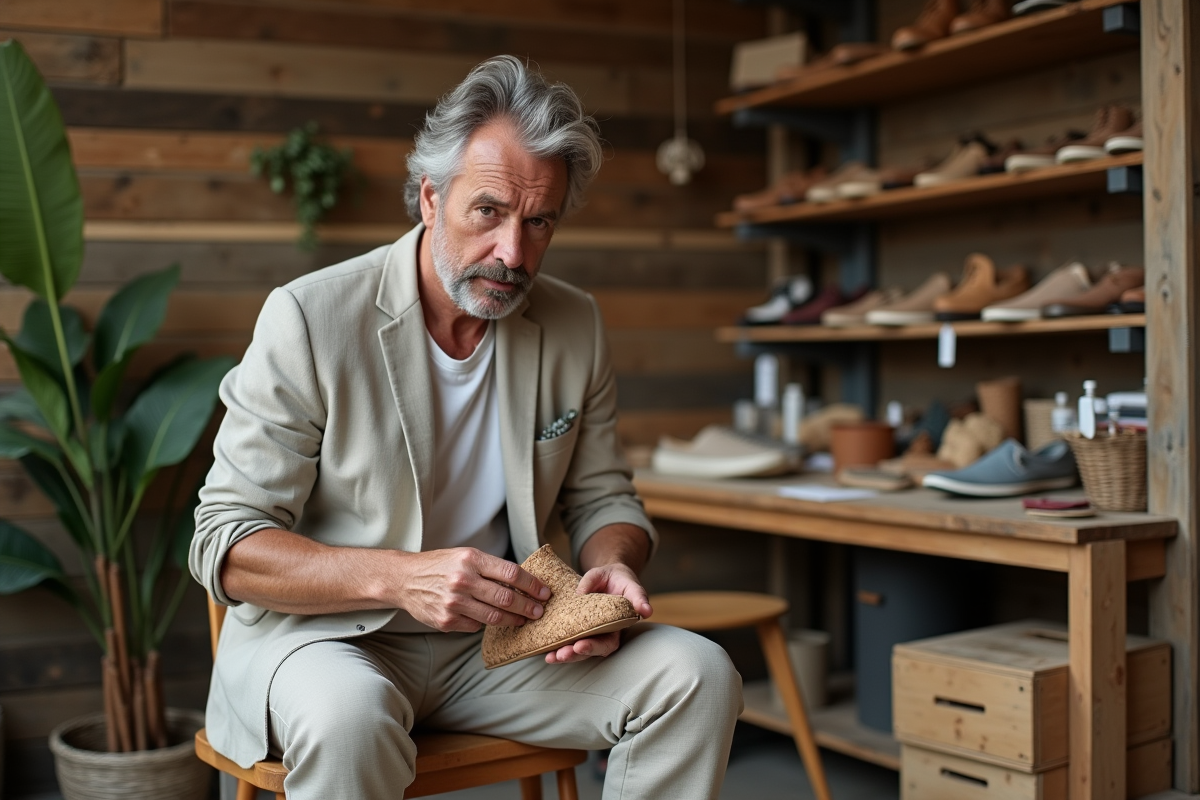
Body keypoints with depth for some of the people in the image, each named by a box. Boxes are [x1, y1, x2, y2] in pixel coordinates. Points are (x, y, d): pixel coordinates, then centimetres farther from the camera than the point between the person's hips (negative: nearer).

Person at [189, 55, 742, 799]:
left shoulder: (575, 326, 0)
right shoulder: (309, 318, -14)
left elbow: (601, 497, 11)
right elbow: (226, 547, -15)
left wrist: (612, 566, -14)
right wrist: (398, 577, -30)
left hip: (500, 639, 5)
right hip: (328, 634, -4)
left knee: (699, 674, -16)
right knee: (349, 716, -38)